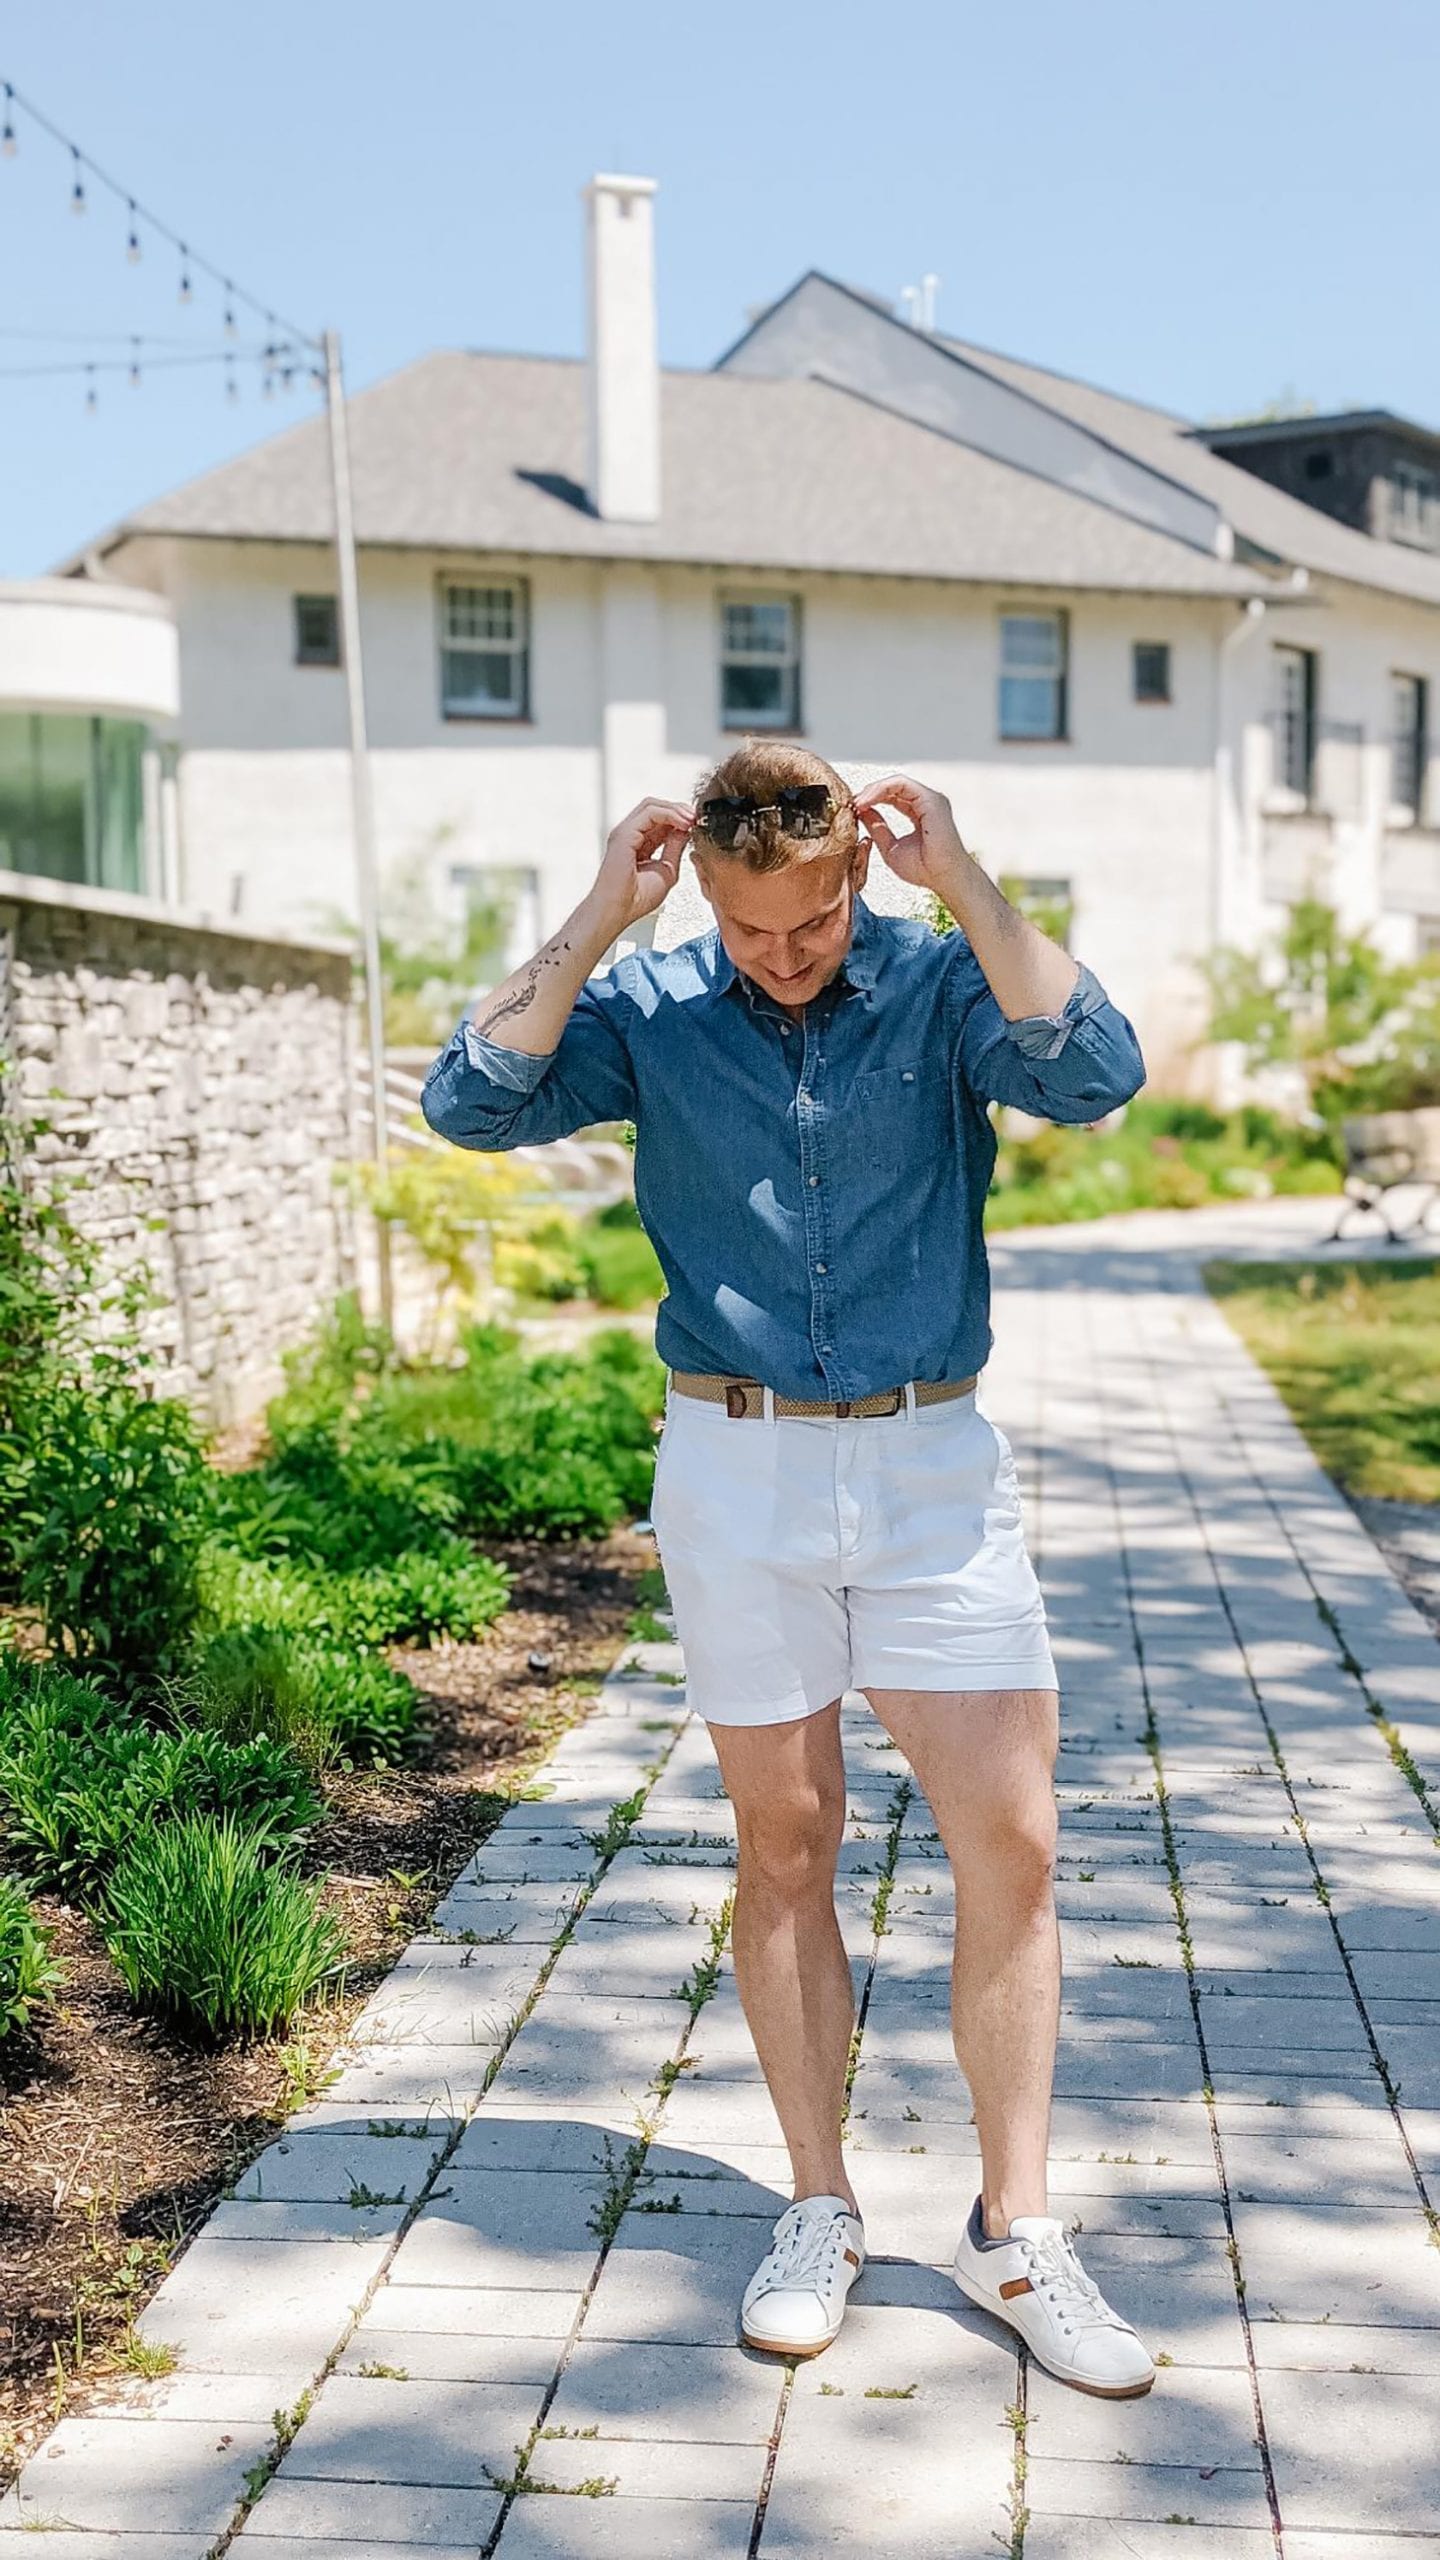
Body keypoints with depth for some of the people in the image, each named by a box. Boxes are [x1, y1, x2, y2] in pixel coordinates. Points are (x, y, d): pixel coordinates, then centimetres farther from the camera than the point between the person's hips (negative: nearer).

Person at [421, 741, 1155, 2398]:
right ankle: (819, 2211, 23)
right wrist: (595, 920, -14)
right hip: (733, 1468, 0)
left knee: (1011, 1841, -3)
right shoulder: (649, 1006, 1)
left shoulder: (941, 985, -1)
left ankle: (1013, 2233, 12)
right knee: (783, 1847, 8)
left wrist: (964, 886, -19)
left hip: (930, 1460, 0)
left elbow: (1094, 1075, -19)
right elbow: (472, 1102, -11)